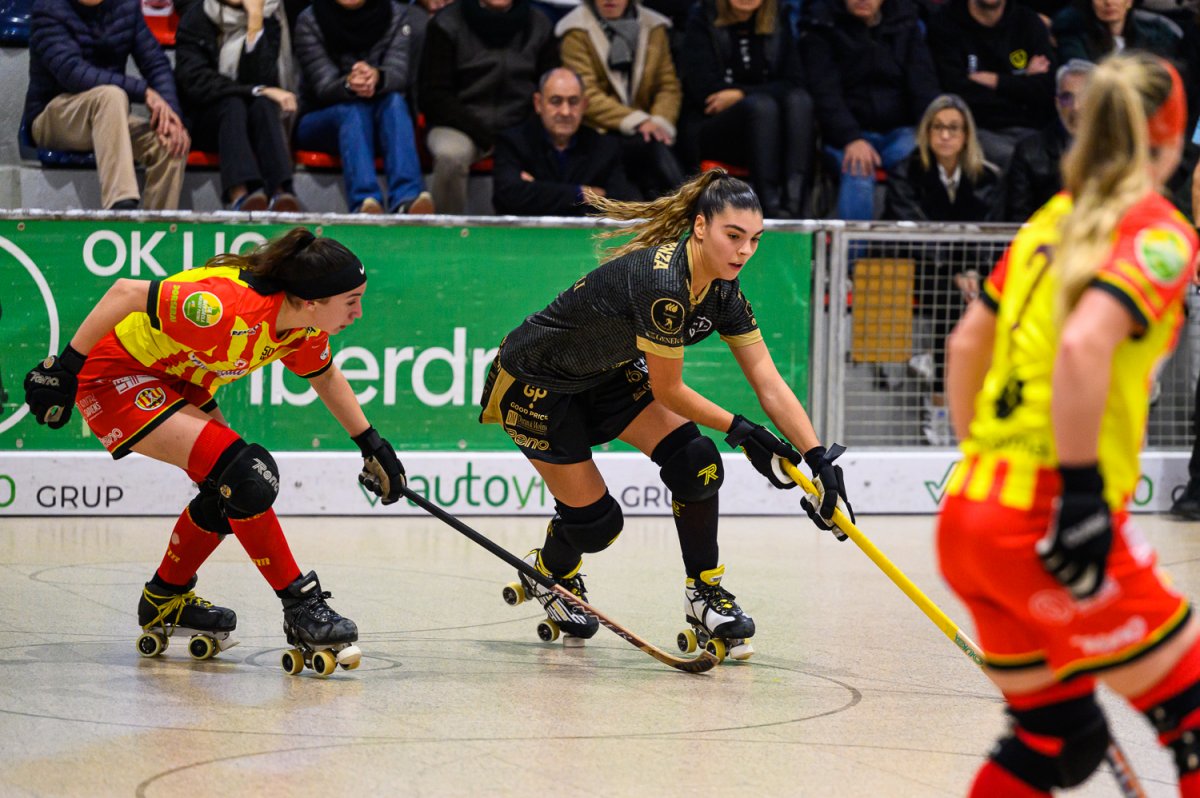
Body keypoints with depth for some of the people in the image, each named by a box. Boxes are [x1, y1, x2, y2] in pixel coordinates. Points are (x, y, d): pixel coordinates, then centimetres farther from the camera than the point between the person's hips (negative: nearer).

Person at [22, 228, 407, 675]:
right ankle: (301, 608, -11)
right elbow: (126, 293, -31)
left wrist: (371, 445, 14)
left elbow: (325, 377, 15)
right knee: (244, 474, -20)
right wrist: (66, 367, -27)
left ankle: (166, 599, 31)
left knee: (231, 491, 12)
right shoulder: (232, 308, -35)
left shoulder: (304, 328, -8)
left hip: (174, 380, 9)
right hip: (116, 374, -9)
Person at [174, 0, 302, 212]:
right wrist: (257, 91, -24)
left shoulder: (268, 22, 2)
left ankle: (280, 194, -52)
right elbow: (195, 83, -15)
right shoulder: (195, 20, -2)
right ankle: (239, 195, -55)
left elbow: (264, 80, -13)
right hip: (206, 120, -1)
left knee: (264, 105, -30)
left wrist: (255, 22, -19)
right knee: (233, 103, -32)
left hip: (254, 124, 2)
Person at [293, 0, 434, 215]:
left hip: (378, 123, 2)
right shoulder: (309, 22, -8)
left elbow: (399, 74, -17)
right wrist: (349, 84, -40)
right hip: (321, 122, -2)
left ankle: (407, 201, -52)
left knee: (394, 101, -31)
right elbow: (324, 87, -16)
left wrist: (377, 78, -42)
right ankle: (364, 203, -56)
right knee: (354, 108, -33)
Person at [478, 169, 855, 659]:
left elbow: (769, 384, -11)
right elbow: (667, 392, -25)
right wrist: (739, 430, -14)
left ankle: (705, 594, 1)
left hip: (606, 377, 7)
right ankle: (547, 573, 32)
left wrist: (819, 458, -21)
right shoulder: (662, 284, -36)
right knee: (595, 522, -2)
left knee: (696, 461, -13)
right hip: (535, 384, -7)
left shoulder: (722, 293, -11)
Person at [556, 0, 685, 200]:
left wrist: (660, 122, -12)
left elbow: (669, 86, 10)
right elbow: (587, 96, -10)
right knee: (655, 147, -32)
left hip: (644, 130, 4)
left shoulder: (654, 28, 13)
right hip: (599, 133, -4)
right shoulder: (577, 33, 0)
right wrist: (636, 121, -21)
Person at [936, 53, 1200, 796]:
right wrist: (1082, 491, -23)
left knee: (1058, 737, 19)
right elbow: (1085, 344, -25)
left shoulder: (1056, 219, 15)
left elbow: (968, 343, 20)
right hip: (1041, 526, -8)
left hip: (968, 514, 8)